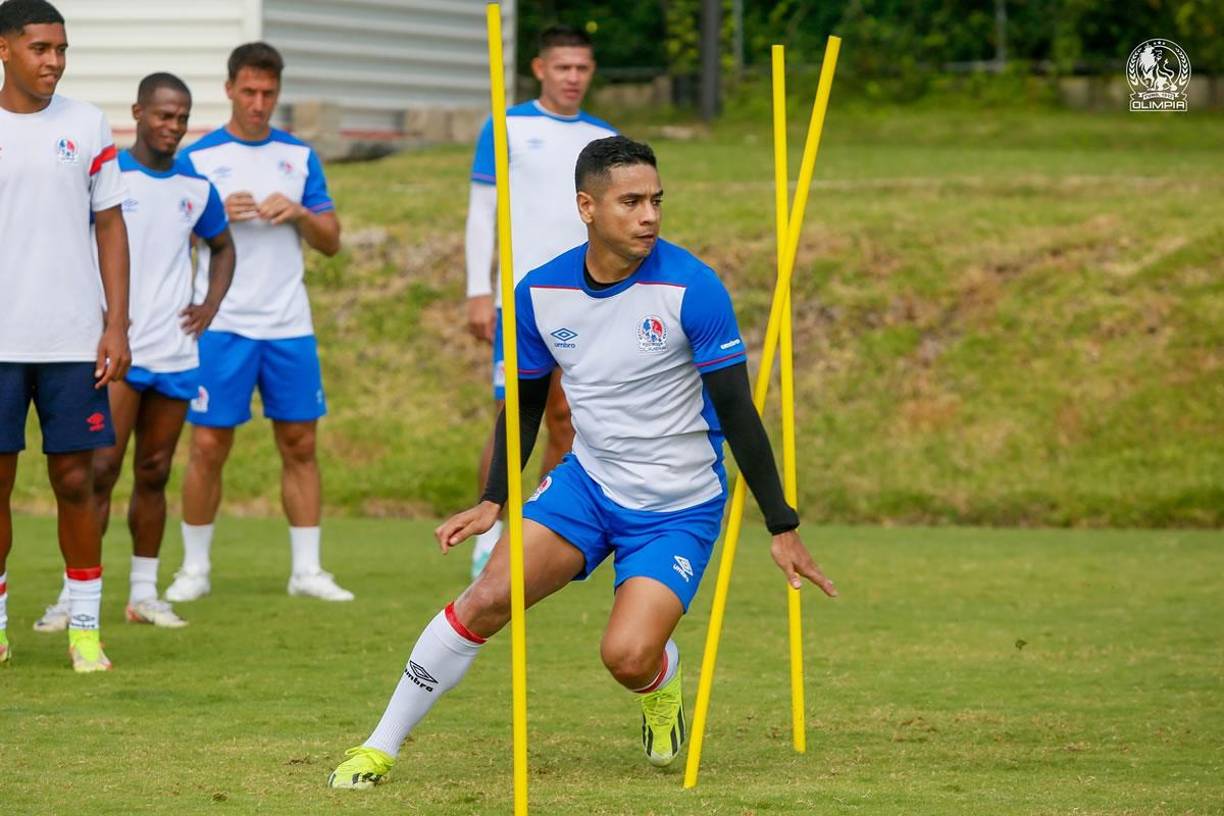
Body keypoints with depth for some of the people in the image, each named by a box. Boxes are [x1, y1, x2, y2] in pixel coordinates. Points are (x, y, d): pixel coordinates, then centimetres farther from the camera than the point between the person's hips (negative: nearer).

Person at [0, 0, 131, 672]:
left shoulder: (87, 126, 5)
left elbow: (110, 227, 8)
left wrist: (117, 326, 0)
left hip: (74, 340, 0)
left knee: (75, 481, 1)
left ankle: (84, 628, 9)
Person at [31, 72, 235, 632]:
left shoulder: (196, 188, 10)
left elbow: (222, 248, 26)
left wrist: (210, 305, 12)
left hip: (176, 354, 4)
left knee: (153, 473, 8)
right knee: (102, 468, -10)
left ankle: (144, 594, 16)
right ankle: (74, 595, -7)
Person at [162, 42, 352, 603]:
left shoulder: (300, 156, 10)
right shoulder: (197, 158, 1)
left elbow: (331, 242, 11)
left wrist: (299, 213, -9)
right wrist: (217, 214, -17)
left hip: (289, 325, 3)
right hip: (222, 325, -3)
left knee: (300, 444, 2)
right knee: (209, 445, -3)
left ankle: (307, 570, 8)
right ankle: (195, 568, 9)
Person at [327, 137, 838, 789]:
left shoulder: (690, 287, -18)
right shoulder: (539, 293, -6)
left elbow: (737, 411, -14)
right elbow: (527, 400, 11)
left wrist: (782, 528, -13)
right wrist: (494, 501, 5)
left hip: (680, 507, -3)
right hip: (587, 482, 3)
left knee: (627, 657, -20)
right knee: (489, 597, -15)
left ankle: (663, 687, 19)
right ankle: (379, 748, -1)